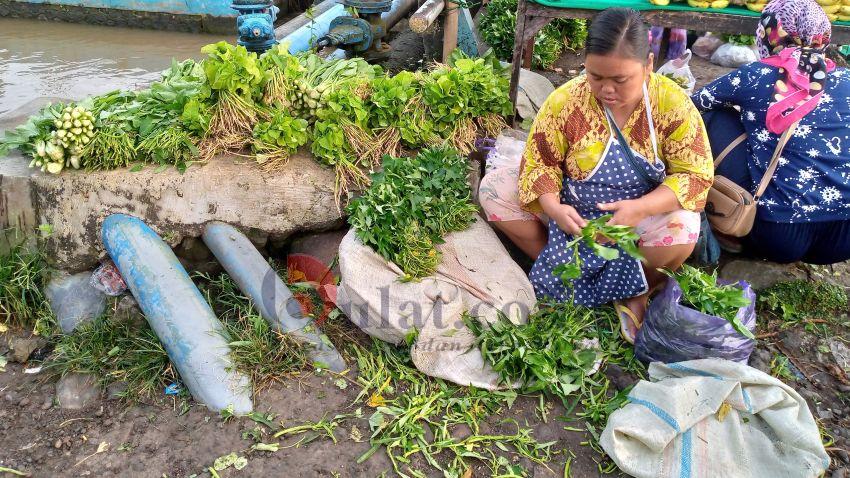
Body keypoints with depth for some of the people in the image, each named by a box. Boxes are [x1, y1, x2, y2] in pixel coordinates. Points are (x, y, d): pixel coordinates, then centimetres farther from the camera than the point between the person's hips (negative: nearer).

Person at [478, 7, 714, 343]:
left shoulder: (673, 103, -16)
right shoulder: (566, 100, -15)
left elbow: (696, 175, -16)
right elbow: (540, 162, -9)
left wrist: (640, 208, -33)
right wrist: (553, 207, -30)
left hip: (642, 216, -1)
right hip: (574, 213, 2)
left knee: (682, 232, -35)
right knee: (494, 189, -16)